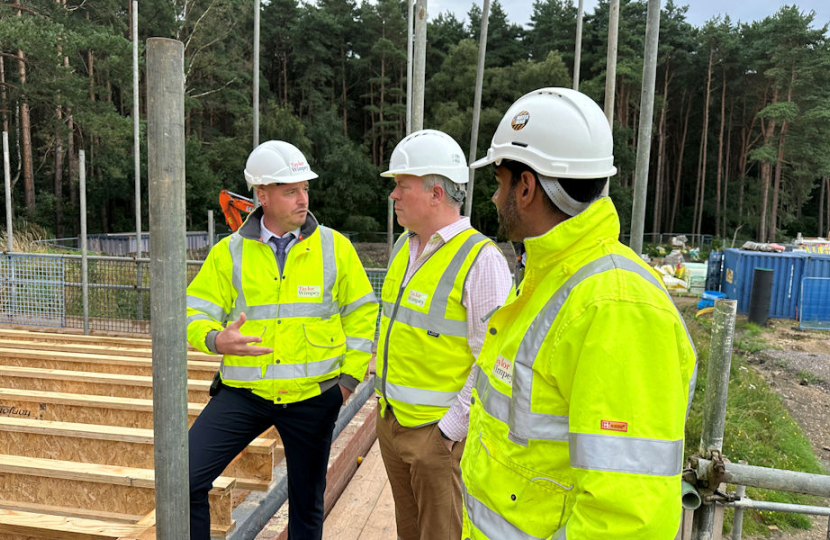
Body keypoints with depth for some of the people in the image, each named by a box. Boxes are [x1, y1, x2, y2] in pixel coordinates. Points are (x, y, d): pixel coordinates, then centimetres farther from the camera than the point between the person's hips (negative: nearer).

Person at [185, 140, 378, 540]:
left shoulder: (334, 247, -2)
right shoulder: (229, 253, -2)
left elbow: (363, 313, 4)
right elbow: (195, 315, 1)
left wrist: (350, 376, -2)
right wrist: (217, 340, -21)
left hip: (313, 397, 0)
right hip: (244, 391, 1)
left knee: (307, 500, 15)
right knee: (185, 479, -9)